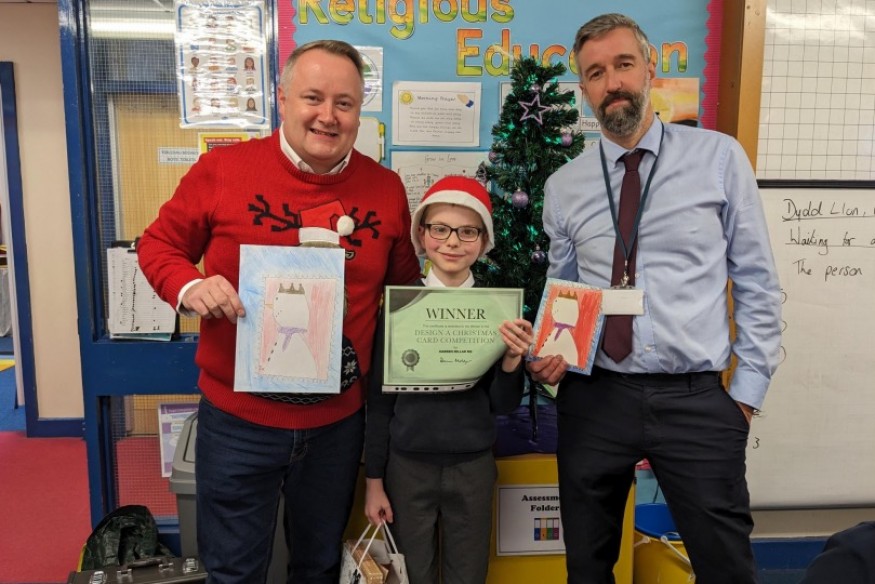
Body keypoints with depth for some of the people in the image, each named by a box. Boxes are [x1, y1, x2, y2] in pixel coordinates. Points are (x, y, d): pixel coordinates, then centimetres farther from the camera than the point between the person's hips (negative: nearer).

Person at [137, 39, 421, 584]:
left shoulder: (386, 187, 0)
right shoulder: (223, 168, -9)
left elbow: (404, 285, 13)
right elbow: (160, 244, 1)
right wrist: (189, 287, -20)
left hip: (339, 422, 3)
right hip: (238, 419, -2)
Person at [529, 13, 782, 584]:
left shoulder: (720, 158, 0)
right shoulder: (563, 186, 5)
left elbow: (757, 283, 2)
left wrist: (748, 390, -1)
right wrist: (548, 355, -5)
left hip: (698, 401, -1)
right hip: (593, 398, 2)